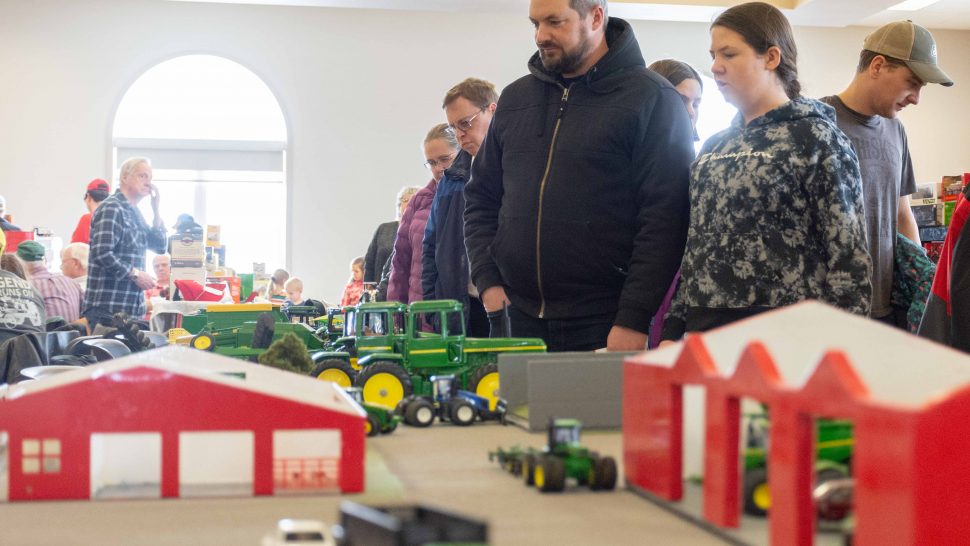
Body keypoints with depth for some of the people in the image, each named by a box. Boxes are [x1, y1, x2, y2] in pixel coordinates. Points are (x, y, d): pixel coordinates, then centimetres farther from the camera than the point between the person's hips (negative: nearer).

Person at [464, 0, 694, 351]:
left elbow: (664, 219, -10)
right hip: (520, 319, 5)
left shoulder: (652, 99, -3)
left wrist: (634, 320, -16)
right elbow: (481, 198, 19)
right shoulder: (515, 98, 14)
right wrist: (487, 280, 5)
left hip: (604, 323, -4)